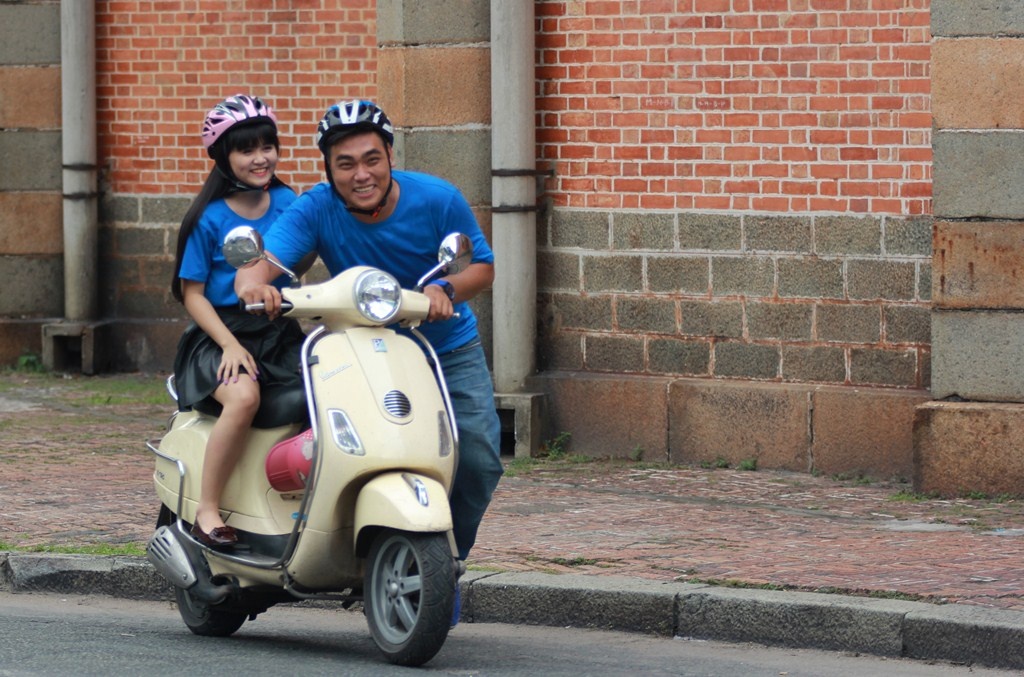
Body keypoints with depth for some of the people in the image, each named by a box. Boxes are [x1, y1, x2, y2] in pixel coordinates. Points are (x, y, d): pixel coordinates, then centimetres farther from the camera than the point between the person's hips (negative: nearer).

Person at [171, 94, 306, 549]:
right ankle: (207, 511, -25)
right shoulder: (210, 218, -3)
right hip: (222, 333, -4)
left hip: (280, 333, 4)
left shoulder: (286, 203, 9)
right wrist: (229, 344, -16)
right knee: (243, 396, -36)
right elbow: (193, 293, -3)